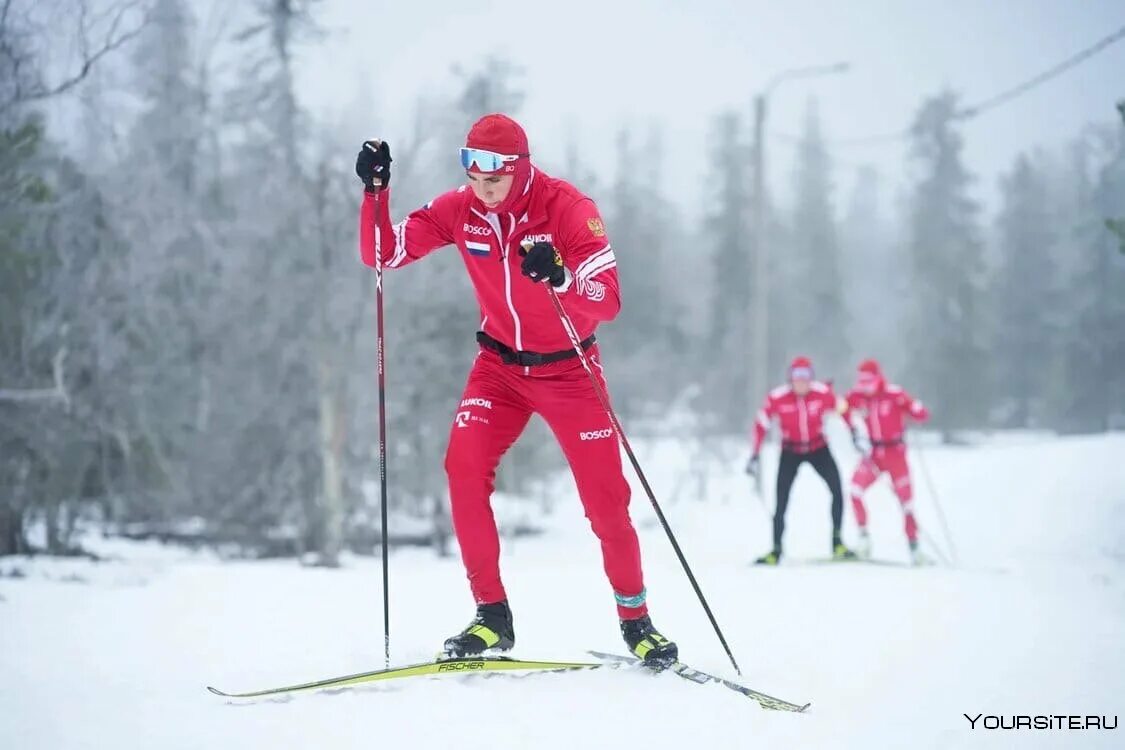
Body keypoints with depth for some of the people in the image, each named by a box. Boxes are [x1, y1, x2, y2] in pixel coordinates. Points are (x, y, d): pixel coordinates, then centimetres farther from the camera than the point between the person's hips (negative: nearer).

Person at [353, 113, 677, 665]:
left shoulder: (566, 207, -21)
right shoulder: (459, 210, -10)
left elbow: (608, 300, -27)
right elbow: (383, 254, -8)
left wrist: (559, 277, -47)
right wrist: (375, 191, -24)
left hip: (569, 368, -3)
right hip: (501, 366, 3)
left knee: (605, 497, -5)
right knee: (464, 465, -19)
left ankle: (636, 620, 15)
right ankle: (492, 614, -10)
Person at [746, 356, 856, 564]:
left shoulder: (823, 393, -18)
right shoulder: (777, 398, -22)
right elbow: (761, 424, -11)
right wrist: (755, 456, -11)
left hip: (818, 448, 1)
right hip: (790, 451, -1)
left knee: (837, 490, -14)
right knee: (781, 502, -6)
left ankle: (837, 543, -3)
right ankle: (776, 550, 6)